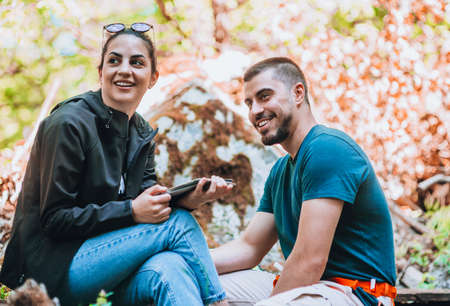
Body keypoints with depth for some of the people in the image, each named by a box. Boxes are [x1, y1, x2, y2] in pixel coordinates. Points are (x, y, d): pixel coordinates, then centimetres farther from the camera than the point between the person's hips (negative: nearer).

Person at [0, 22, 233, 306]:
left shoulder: (142, 133, 10)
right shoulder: (68, 124, -14)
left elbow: (149, 203, 4)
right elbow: (54, 218, -16)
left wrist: (186, 198, -17)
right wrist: (130, 211, -22)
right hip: (54, 268, -6)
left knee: (167, 270, -28)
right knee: (177, 223, -20)